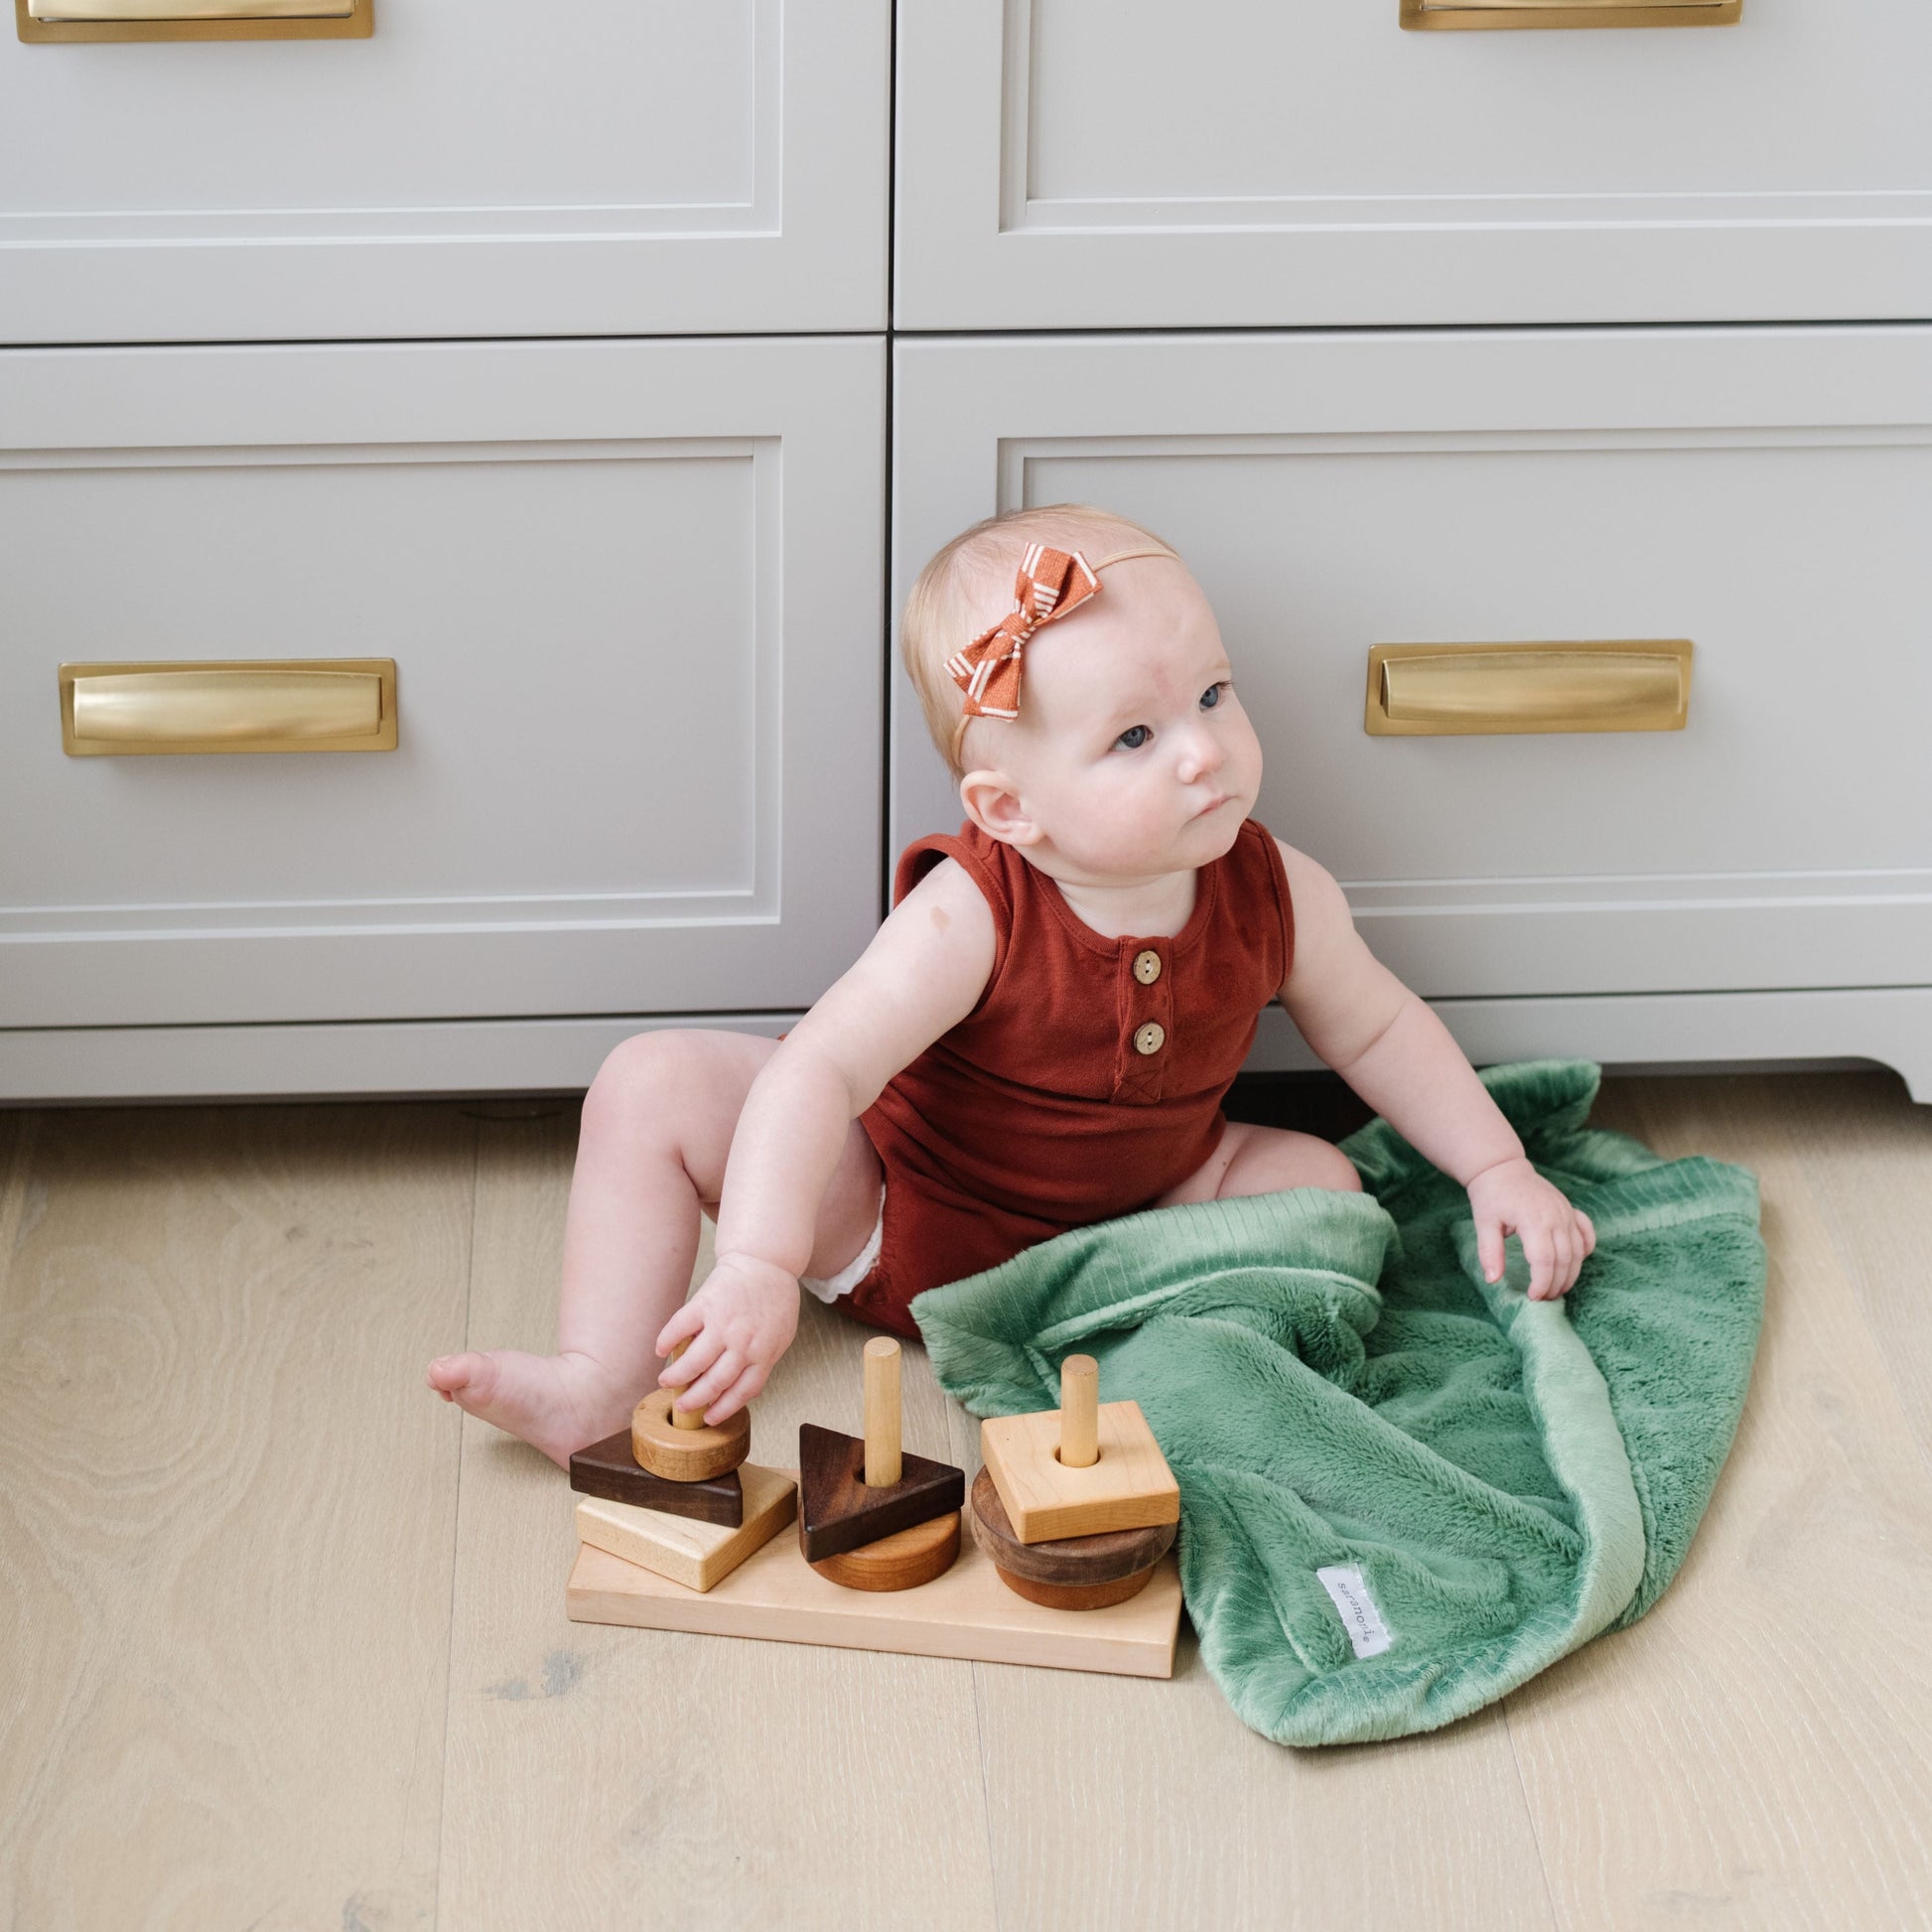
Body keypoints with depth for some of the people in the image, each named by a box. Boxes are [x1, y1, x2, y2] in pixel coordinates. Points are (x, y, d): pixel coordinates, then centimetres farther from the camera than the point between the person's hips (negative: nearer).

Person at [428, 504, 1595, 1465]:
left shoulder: (1275, 898, -18)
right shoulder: (972, 921, -33)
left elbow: (1377, 1030, 3)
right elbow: (820, 1071, -41)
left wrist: (1499, 1168, -2)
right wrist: (760, 1267, -53)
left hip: (1124, 1223, 4)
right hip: (894, 1222, -3)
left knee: (1322, 1183, -14)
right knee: (655, 1087, -19)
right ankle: (600, 1383, -18)